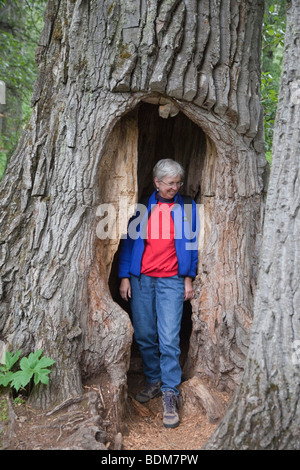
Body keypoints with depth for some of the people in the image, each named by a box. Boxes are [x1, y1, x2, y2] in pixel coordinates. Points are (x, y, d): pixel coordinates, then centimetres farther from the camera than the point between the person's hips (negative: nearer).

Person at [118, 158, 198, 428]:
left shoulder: (187, 207, 5)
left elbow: (192, 244, 8)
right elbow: (129, 241, 7)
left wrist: (189, 279, 3)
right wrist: (124, 277, 2)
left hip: (172, 280, -2)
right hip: (141, 279, 2)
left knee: (169, 339, -8)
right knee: (144, 336, 7)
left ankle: (170, 395, 1)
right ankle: (154, 381, 26)